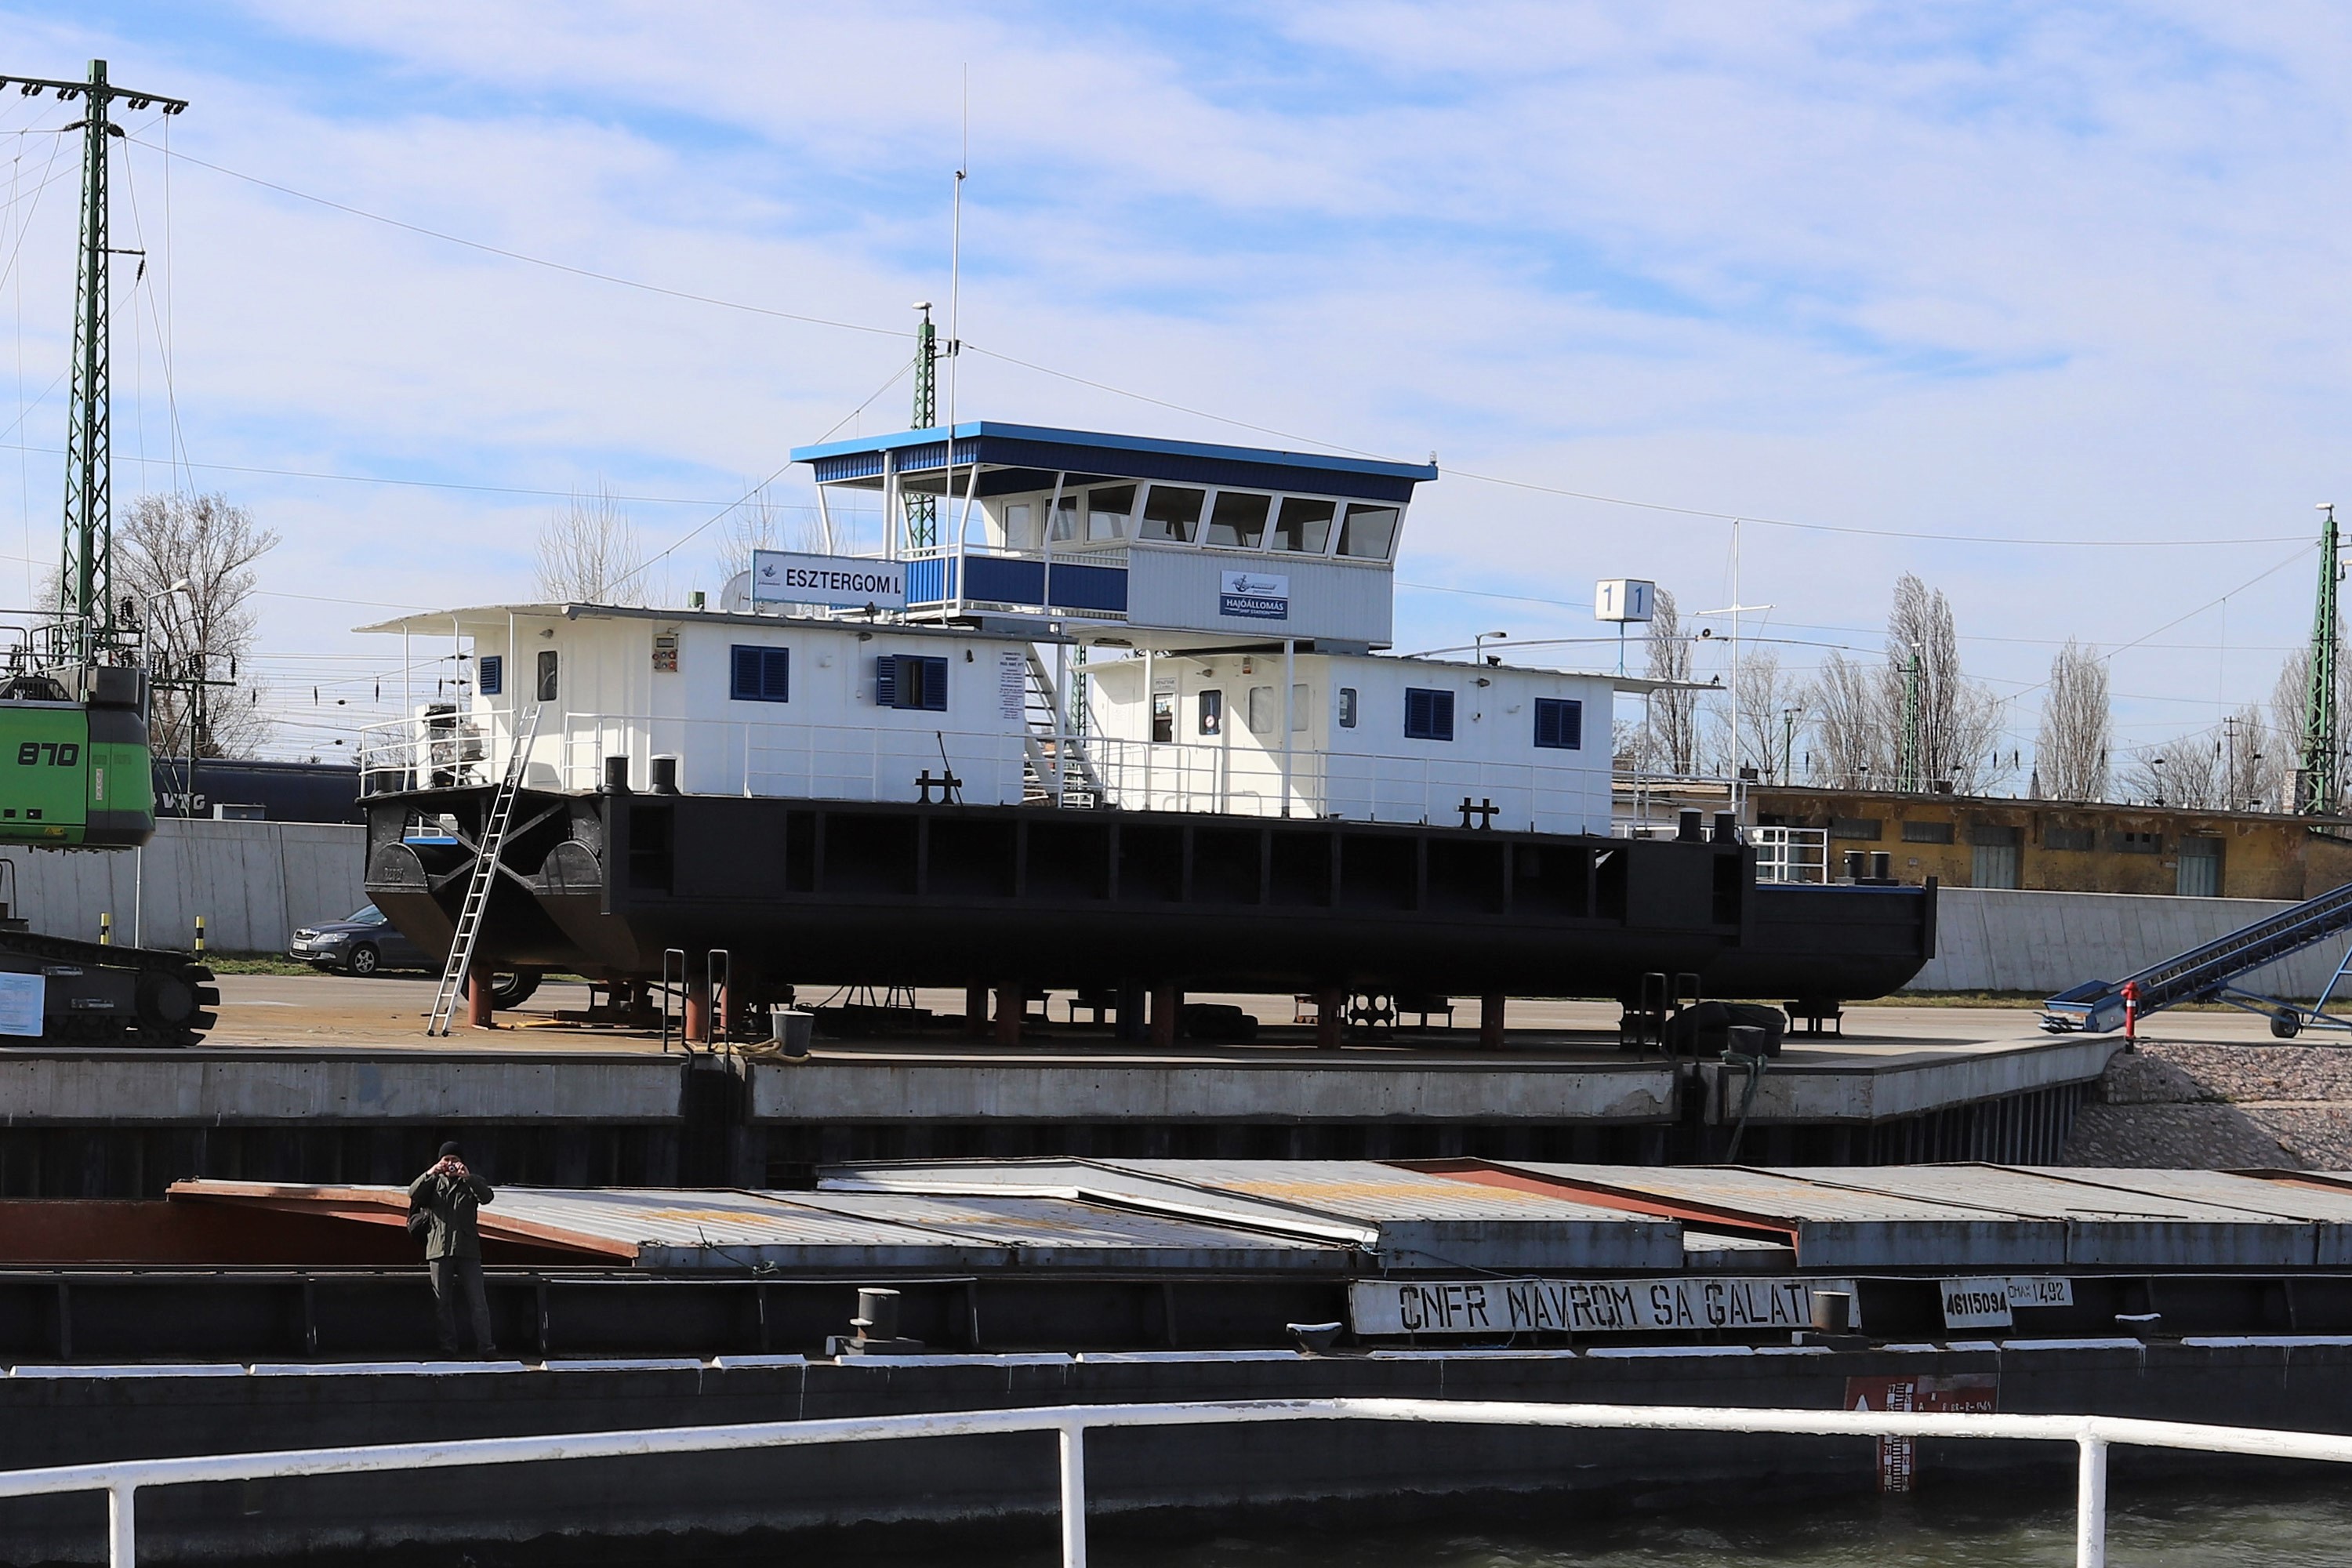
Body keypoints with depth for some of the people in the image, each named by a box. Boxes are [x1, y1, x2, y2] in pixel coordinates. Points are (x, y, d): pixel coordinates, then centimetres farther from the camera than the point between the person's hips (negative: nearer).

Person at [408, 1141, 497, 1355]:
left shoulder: (470, 1183, 12)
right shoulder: (433, 1183, 14)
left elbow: (486, 1196, -9)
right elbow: (413, 1193, -4)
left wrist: (468, 1177, -24)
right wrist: (430, 1174, -21)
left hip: (467, 1249, -1)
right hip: (439, 1249, 1)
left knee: (477, 1300, -7)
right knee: (443, 1302, 3)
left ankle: (484, 1345, -10)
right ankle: (448, 1345, 8)